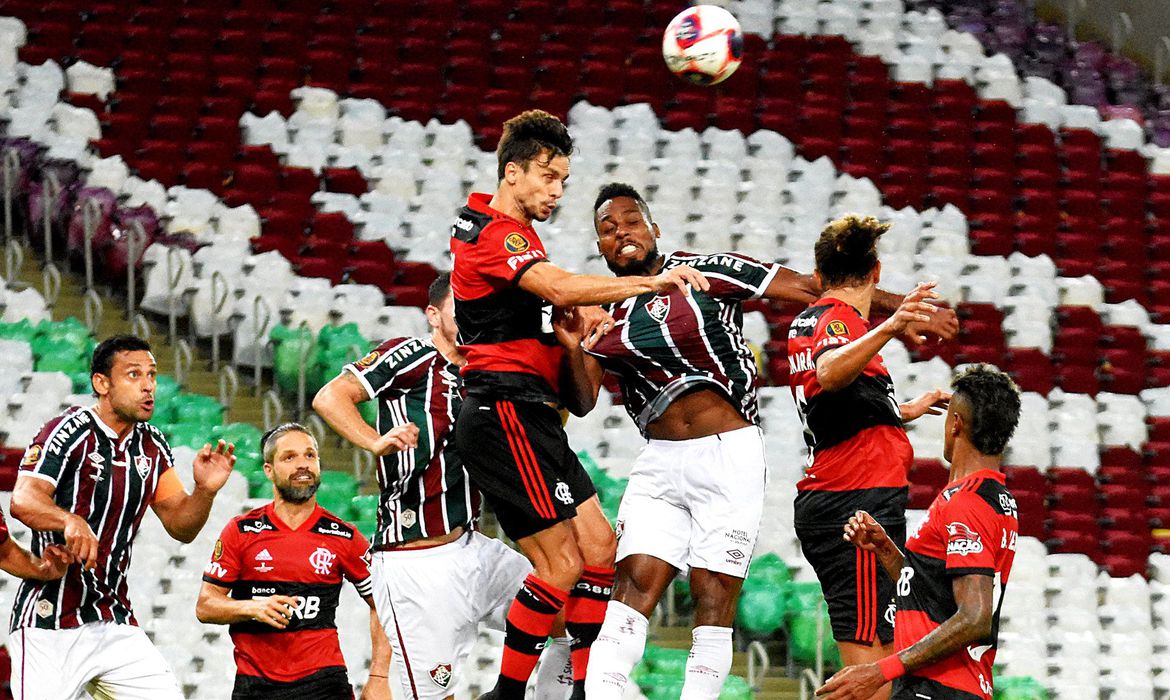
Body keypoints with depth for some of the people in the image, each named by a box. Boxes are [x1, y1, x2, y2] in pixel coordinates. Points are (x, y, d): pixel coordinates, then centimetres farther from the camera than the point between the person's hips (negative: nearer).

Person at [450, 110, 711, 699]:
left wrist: (586, 311, 9)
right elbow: (559, 289, -28)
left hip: (533, 419, 11)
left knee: (600, 551, 6)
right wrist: (651, 283, -34)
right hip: (506, 413, -11)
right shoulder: (493, 232, -13)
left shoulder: (514, 231, 20)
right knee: (561, 565, -12)